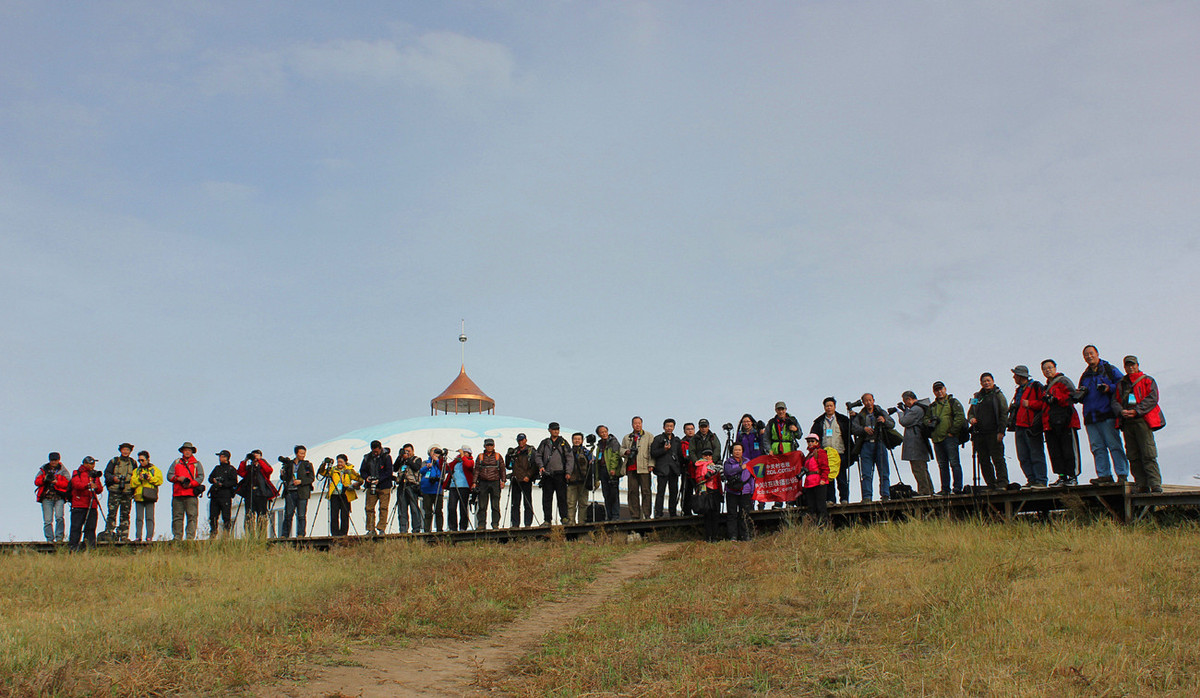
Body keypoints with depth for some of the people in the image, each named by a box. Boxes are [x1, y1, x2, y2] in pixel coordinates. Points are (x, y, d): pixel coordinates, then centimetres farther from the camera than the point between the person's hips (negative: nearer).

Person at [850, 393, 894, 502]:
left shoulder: (881, 412, 15)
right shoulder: (860, 415, 16)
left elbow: (892, 424, 6)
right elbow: (853, 429, 2)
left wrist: (884, 421, -13)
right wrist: (864, 429, -15)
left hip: (880, 444, 0)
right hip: (866, 445, 0)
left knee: (884, 472, -3)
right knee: (866, 474, -4)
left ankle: (885, 495, 0)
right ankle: (867, 496, -4)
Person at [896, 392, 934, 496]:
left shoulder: (916, 409, -16)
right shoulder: (921, 407, 16)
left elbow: (904, 422, -15)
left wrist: (900, 412, 1)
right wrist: (905, 409, 19)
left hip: (914, 444, -10)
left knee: (918, 469, -9)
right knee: (923, 468, 15)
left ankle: (924, 491, -10)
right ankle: (929, 490, 19)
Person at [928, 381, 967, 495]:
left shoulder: (953, 402, 3)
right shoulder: (932, 406, 20)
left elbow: (960, 417, -7)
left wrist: (952, 432, -11)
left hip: (950, 437, -6)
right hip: (937, 439, 6)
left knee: (954, 463, -8)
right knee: (942, 465, 7)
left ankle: (957, 487, -7)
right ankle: (945, 488, 9)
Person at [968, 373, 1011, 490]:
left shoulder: (998, 395, 4)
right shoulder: (977, 397, 18)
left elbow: (1004, 414, -2)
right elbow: (970, 413, 25)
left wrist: (1001, 431, -11)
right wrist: (971, 418, 0)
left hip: (993, 433, -5)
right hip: (979, 434, 5)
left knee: (998, 459, -9)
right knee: (983, 461, 3)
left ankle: (1002, 484, -8)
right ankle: (991, 485, 8)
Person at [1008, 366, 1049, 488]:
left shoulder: (1036, 387, -3)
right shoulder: (1019, 390, 22)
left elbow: (1044, 403, -11)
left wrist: (1030, 404, -14)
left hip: (1031, 427, -8)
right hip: (1019, 427, 8)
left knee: (1036, 455, -7)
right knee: (1023, 457, 4)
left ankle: (1041, 481, -6)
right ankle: (1031, 480, 8)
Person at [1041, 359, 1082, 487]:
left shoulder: (1063, 381, 1)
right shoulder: (1047, 386, 26)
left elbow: (1072, 395, -12)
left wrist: (1055, 399, -18)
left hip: (1065, 421, -8)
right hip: (1051, 424, 8)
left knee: (1069, 450, -5)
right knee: (1055, 452, 3)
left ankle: (1073, 476, -1)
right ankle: (1062, 477, 6)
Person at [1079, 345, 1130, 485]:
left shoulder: (1110, 370, 8)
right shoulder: (1084, 376, 23)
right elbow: (1080, 398, 25)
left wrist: (1109, 388, -14)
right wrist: (1081, 393, 3)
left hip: (1107, 415, -5)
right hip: (1090, 418, 5)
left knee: (1114, 445, -7)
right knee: (1097, 447, 1)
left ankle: (1122, 474, -6)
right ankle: (1104, 475, 3)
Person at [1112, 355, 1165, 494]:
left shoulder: (1147, 381, 10)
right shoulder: (1120, 384, 22)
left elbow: (1152, 398, -3)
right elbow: (1115, 401, 15)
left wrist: (1136, 411, -13)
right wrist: (1121, 411, -7)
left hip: (1142, 420, -4)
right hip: (1127, 422, 4)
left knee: (1148, 455, -11)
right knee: (1133, 456, 0)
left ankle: (1155, 484, -12)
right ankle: (1142, 485, 2)